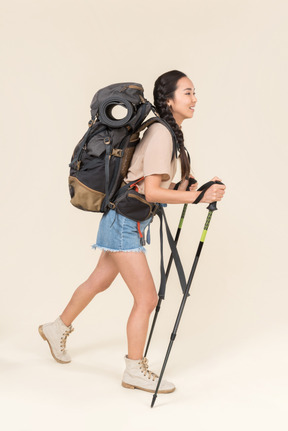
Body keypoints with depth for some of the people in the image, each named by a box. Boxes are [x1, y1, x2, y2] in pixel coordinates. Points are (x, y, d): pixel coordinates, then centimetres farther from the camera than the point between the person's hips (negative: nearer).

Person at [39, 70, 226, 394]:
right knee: (146, 298, -5)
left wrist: (189, 189, 2)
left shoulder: (170, 133, 10)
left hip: (128, 222, 10)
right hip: (125, 222, -10)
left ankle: (58, 328, 44)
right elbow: (151, 192, -26)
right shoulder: (160, 134, -20)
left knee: (100, 281, 24)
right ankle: (134, 371, 10)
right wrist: (199, 196, -28)